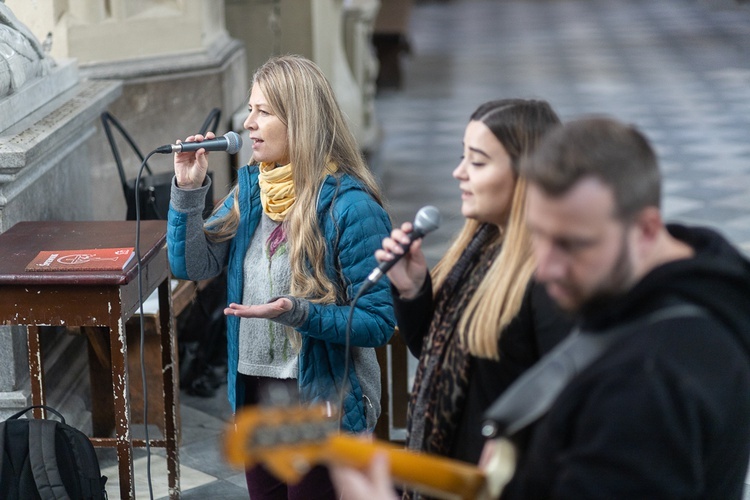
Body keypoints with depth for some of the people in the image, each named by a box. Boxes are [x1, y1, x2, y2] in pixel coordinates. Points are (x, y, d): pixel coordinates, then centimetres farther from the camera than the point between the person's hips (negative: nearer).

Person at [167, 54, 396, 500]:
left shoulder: (349, 206, -19)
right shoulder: (251, 186, 3)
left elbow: (379, 322, -18)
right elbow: (193, 265, 2)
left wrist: (300, 313, -31)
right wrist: (188, 191, -11)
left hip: (323, 403, -7)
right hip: (256, 393, 7)